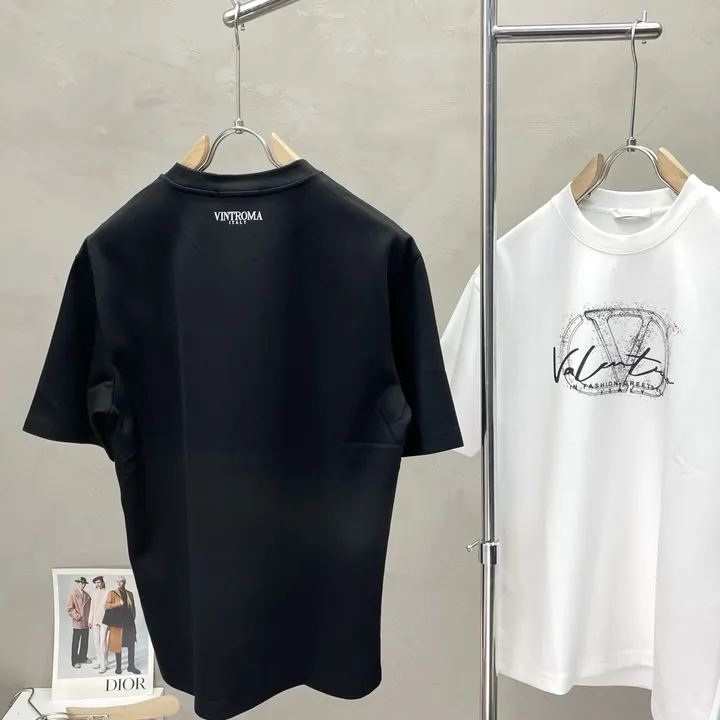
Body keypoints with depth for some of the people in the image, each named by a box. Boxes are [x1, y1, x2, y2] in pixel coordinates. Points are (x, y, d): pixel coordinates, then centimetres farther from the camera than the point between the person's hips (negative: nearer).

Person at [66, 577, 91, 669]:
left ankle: (83, 658, 22)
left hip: (86, 623, 5)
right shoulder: (72, 595, -2)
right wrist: (78, 617, -14)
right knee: (76, 643, 2)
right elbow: (70, 608, -9)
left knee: (85, 642, 10)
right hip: (77, 623, -5)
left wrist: (90, 620, 6)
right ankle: (75, 661, 8)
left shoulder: (87, 595, 12)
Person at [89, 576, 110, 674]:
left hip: (104, 620, -5)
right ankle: (98, 660, 18)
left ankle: (103, 664, -7)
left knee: (103, 642, -9)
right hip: (95, 621, 5)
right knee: (96, 642, 7)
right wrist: (90, 621, 10)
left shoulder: (108, 592, -3)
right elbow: (92, 608, 15)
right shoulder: (94, 594, 12)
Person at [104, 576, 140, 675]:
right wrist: (119, 603, -18)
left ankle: (131, 666, 8)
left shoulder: (130, 594, 14)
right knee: (118, 645, 3)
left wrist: (133, 616, 6)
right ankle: (118, 666, 13)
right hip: (117, 623, -3)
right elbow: (107, 605, -7)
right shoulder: (112, 593, 3)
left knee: (131, 645, 1)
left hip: (129, 623, 3)